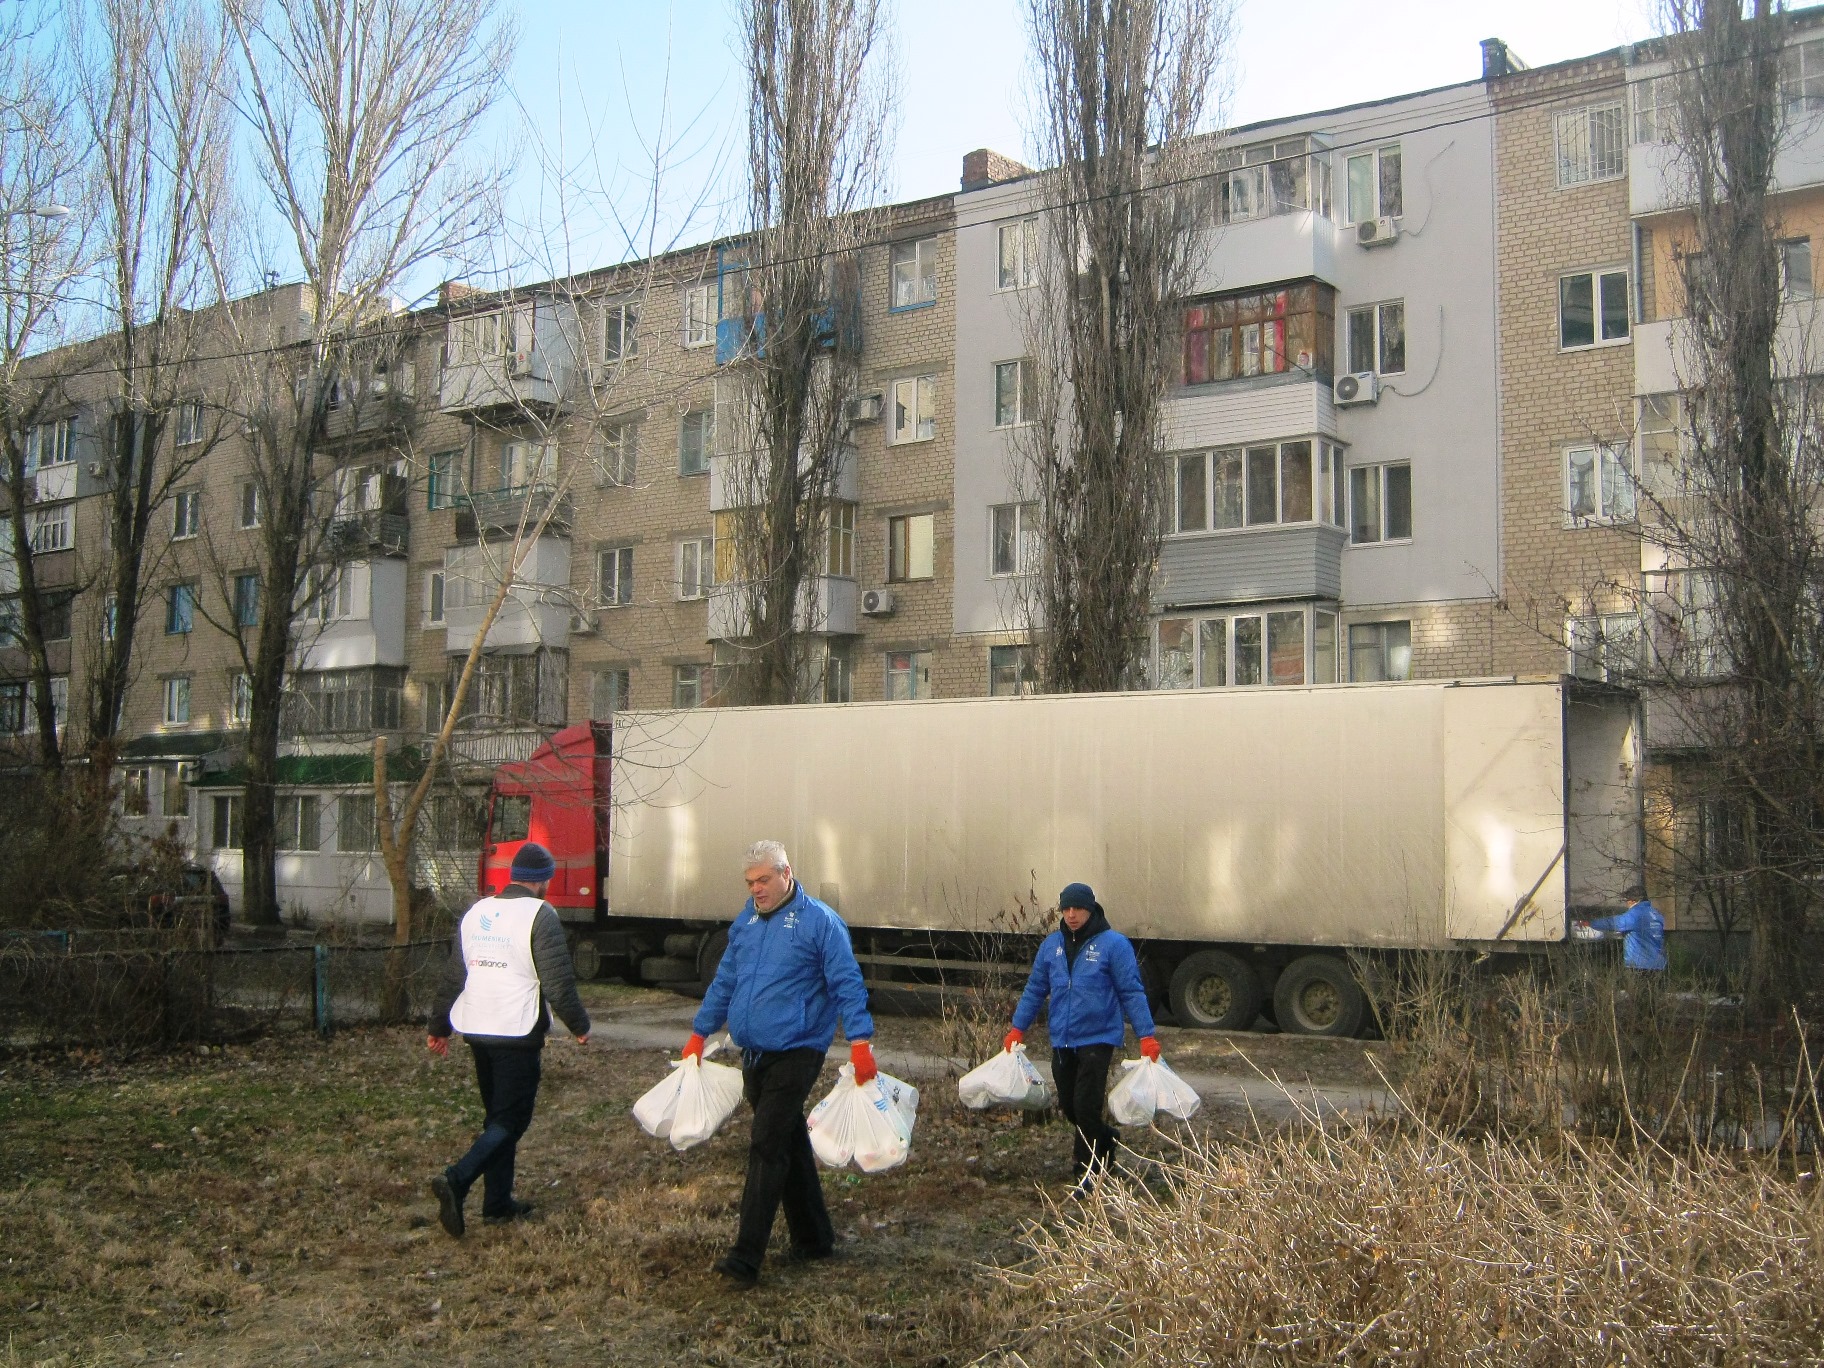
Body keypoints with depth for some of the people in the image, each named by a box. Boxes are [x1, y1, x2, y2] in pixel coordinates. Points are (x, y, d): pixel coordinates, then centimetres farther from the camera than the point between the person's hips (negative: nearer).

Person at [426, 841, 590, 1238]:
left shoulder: (476, 912, 12)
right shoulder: (540, 914, -10)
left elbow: (452, 977, 17)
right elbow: (558, 981, -13)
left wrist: (439, 1027, 25)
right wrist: (579, 1025, -1)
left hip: (477, 1030, 7)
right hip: (517, 1034, -7)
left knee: (497, 1115, 17)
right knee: (511, 1119, -2)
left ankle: (498, 1202, 19)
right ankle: (456, 1180, -19)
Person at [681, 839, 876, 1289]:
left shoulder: (819, 921, -9)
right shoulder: (745, 921, 12)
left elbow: (848, 984, -12)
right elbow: (724, 981, 21)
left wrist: (860, 1041, -20)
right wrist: (699, 1033, 22)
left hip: (795, 1054, -7)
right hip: (754, 1055, 7)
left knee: (767, 1150, -10)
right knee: (789, 1145, 15)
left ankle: (746, 1259, -9)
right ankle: (814, 1239, 27)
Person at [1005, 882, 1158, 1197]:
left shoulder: (1113, 944, -8)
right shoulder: (1051, 945, 7)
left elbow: (1132, 992, -8)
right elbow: (1035, 990, 14)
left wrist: (1146, 1035, -12)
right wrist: (1017, 1028, 12)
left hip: (1098, 1039, -5)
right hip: (1062, 1041, 5)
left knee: (1086, 1106, -7)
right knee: (1068, 1106, 12)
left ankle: (1087, 1173, 7)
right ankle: (1105, 1139, 39)